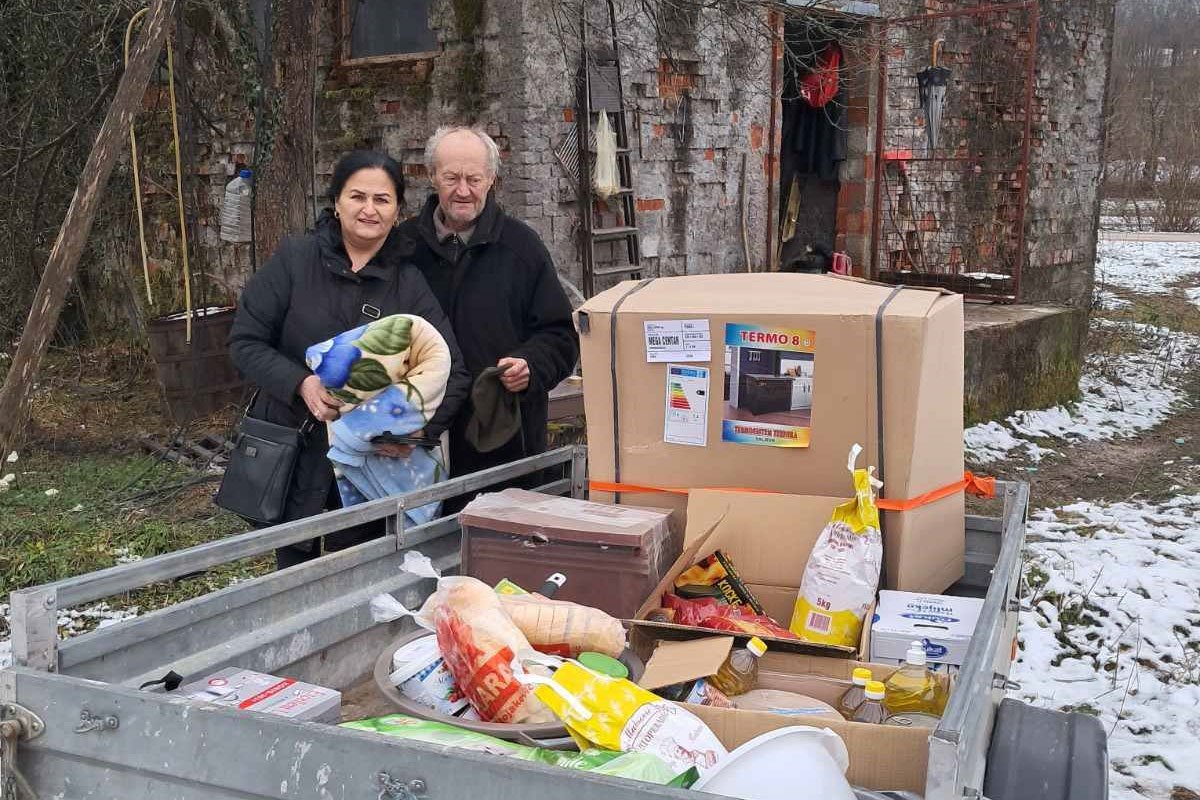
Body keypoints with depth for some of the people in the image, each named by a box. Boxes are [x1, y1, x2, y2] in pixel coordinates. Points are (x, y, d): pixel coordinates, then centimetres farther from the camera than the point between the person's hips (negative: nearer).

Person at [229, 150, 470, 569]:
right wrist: (301, 383, -22)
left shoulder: (410, 285, 0)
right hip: (292, 455, -1)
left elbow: (453, 373, -5)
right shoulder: (294, 259, -4)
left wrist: (418, 428, -23)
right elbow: (244, 342, -4)